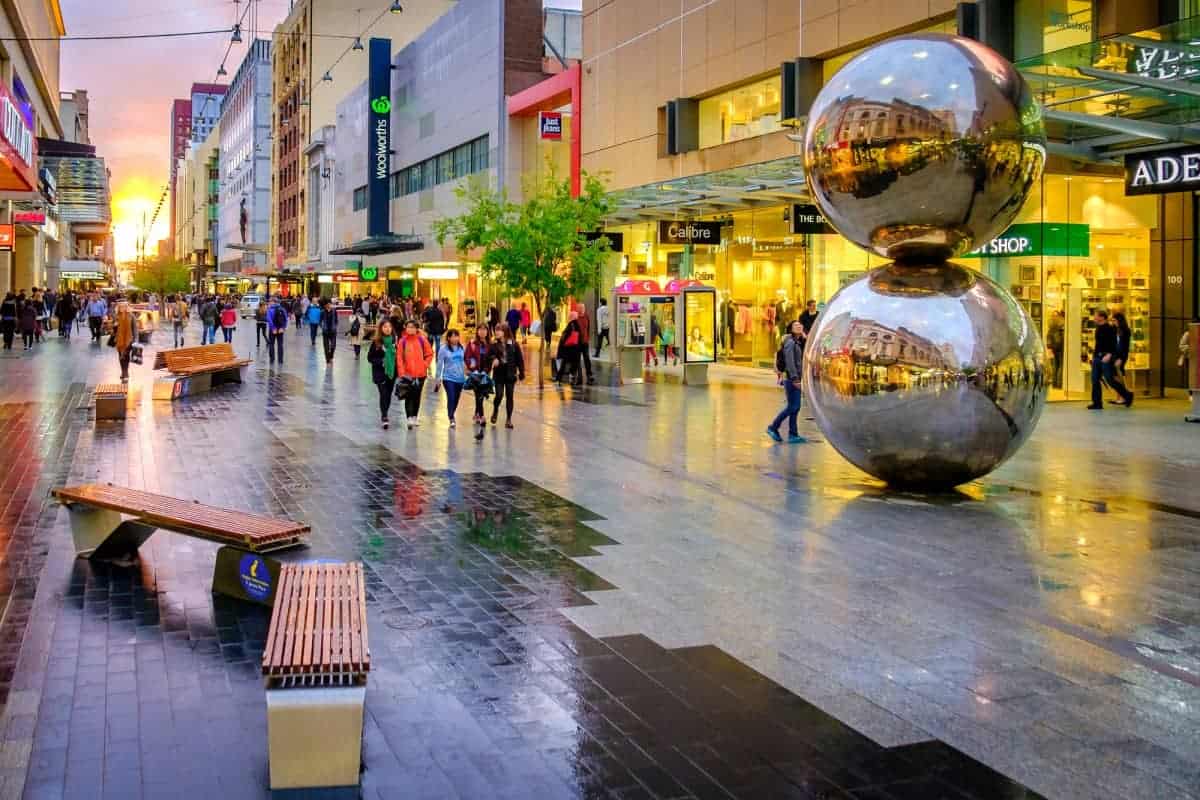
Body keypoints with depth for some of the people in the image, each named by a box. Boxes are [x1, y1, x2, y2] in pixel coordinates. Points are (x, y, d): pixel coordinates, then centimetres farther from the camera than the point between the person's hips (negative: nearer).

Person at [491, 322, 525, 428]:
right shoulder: (494, 345, -2)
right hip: (498, 374, 0)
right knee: (499, 395, -7)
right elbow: (490, 356, -1)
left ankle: (508, 420, 13)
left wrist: (521, 373, -1)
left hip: (510, 374, 0)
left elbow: (520, 359, 0)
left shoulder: (514, 345, -4)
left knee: (509, 397, 4)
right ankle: (495, 410, 24)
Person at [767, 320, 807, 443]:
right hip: (791, 379, -9)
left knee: (795, 407, 8)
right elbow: (789, 361, -19)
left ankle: (793, 435, 11)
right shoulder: (790, 342, -12)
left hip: (796, 379, 9)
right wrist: (794, 378, -22)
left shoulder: (800, 342, 14)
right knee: (792, 407, -6)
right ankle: (773, 427, 5)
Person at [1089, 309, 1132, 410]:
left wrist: (1109, 354, -27)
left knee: (1110, 380, -5)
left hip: (1106, 357, -8)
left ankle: (1127, 395, 13)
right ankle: (1097, 403, 5)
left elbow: (1114, 344, -18)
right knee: (1095, 380, 3)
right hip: (1097, 357, 8)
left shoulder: (1109, 329, -11)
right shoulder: (1098, 328, 14)